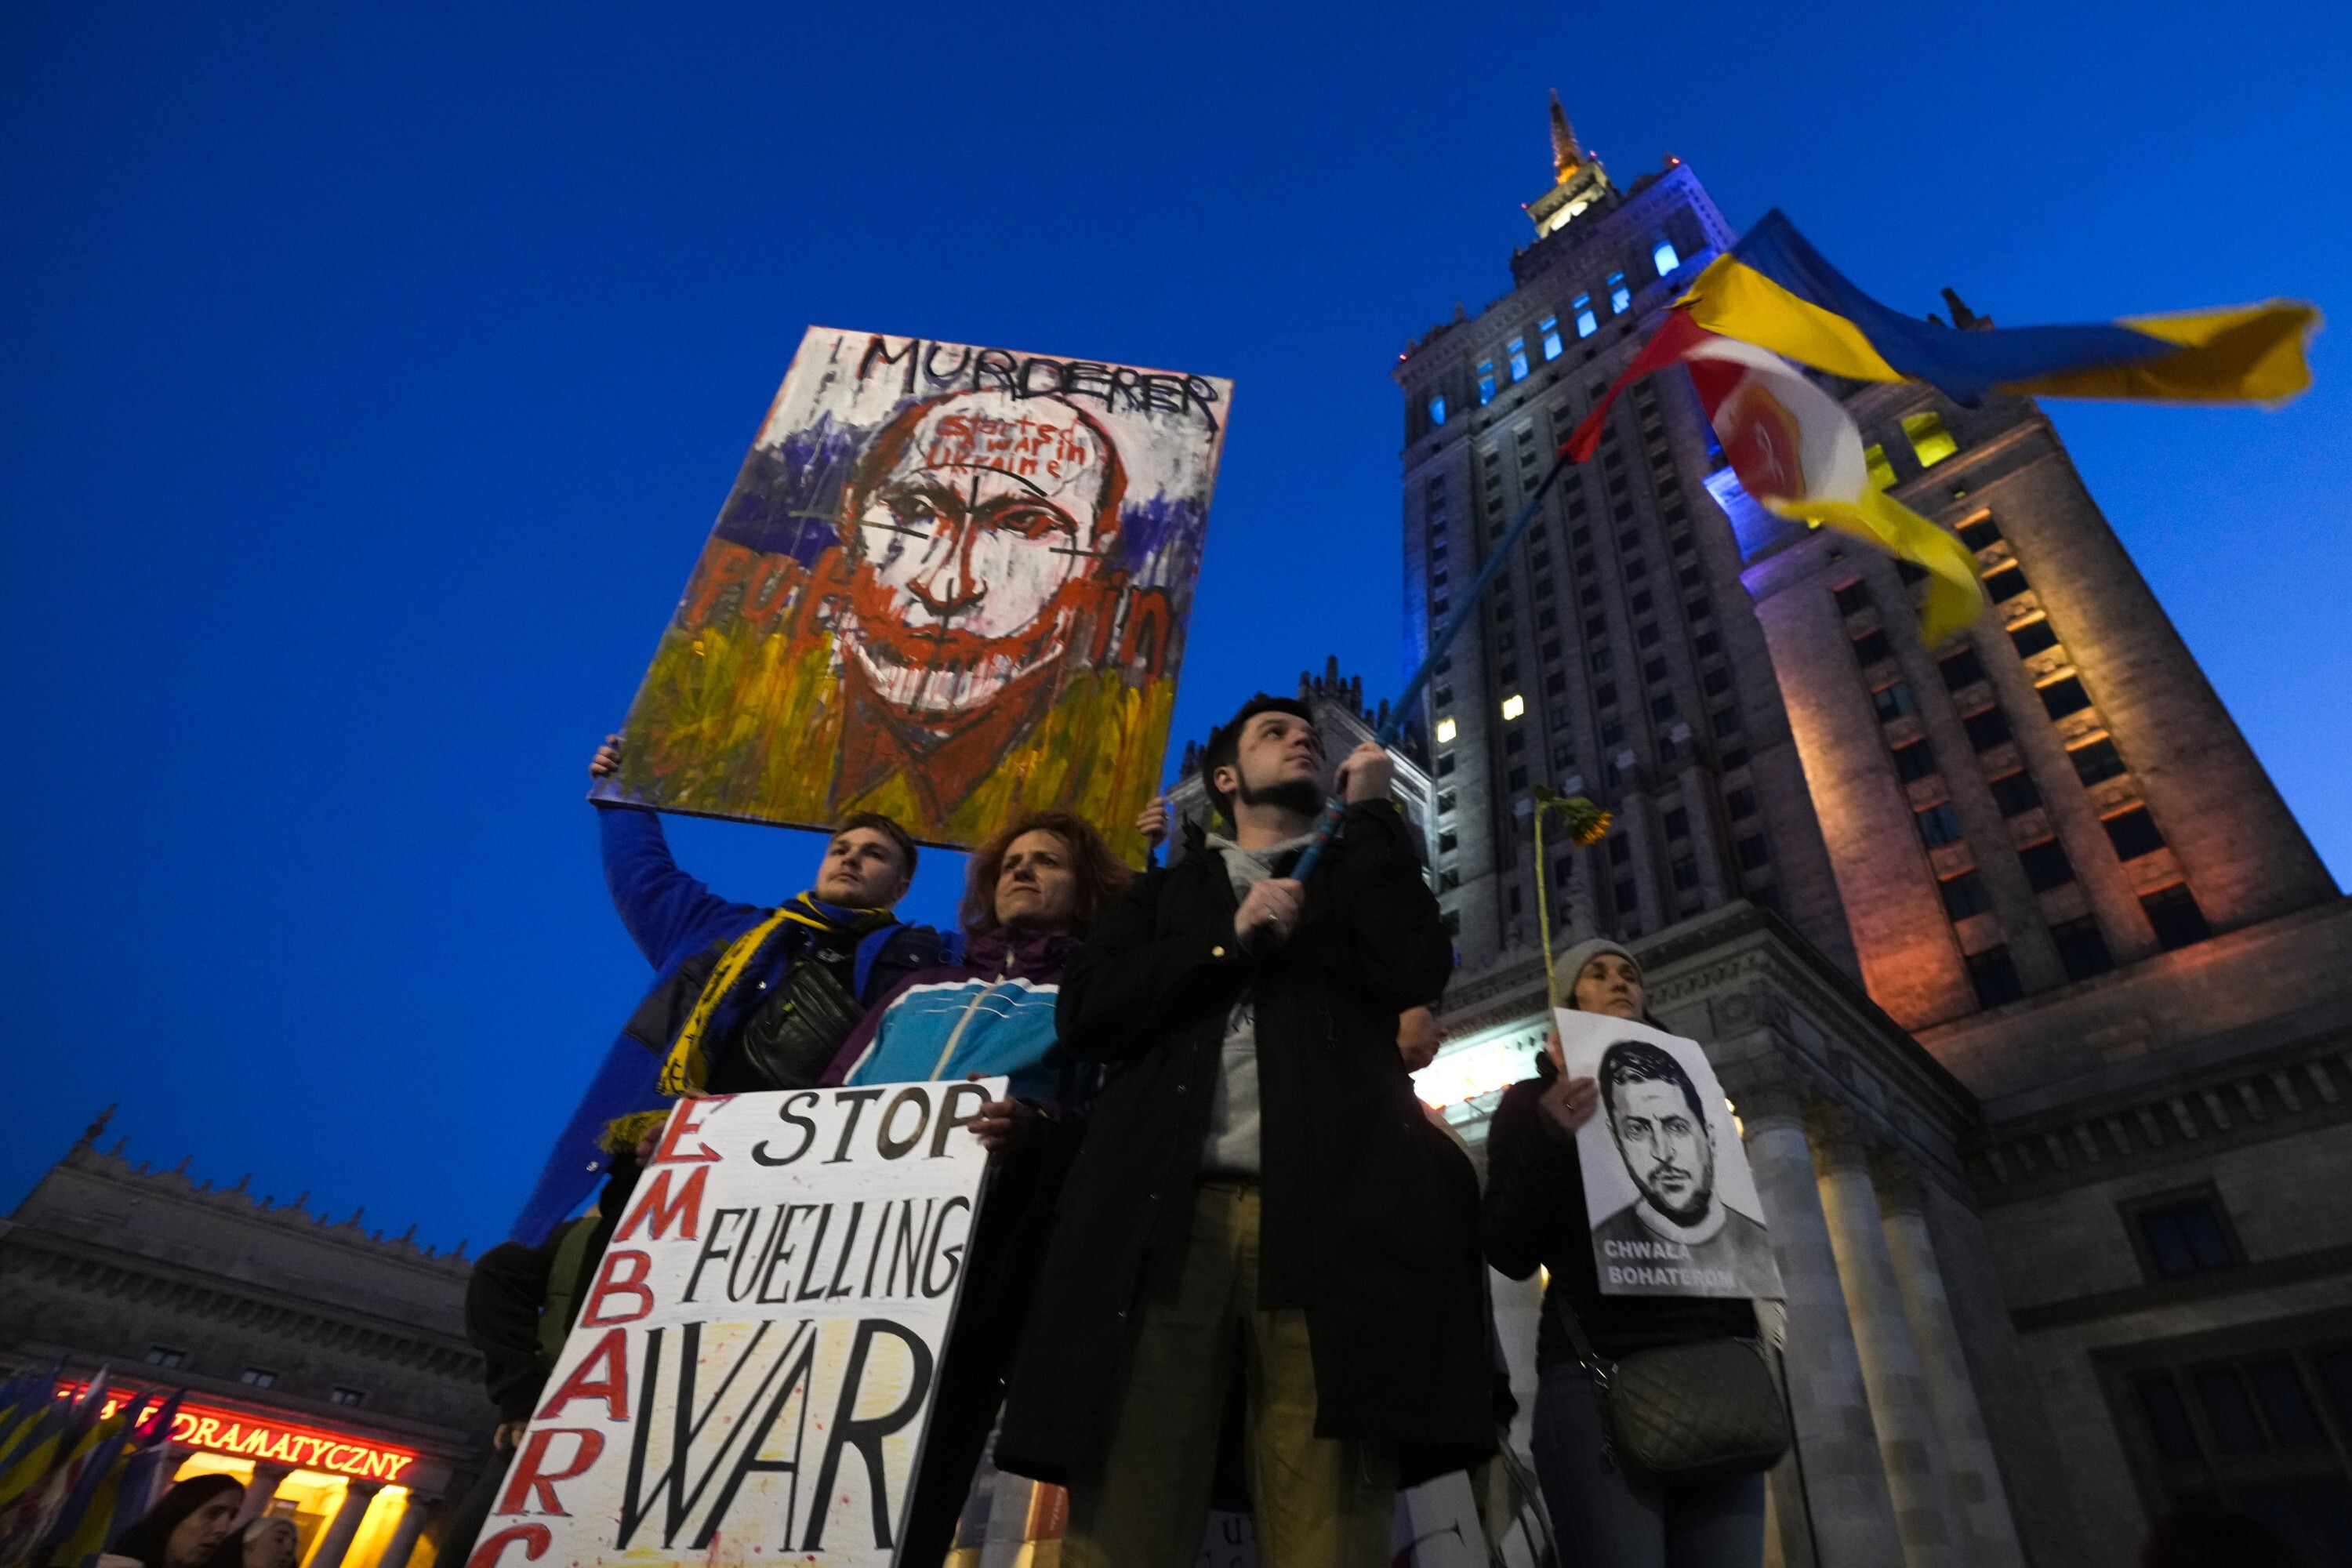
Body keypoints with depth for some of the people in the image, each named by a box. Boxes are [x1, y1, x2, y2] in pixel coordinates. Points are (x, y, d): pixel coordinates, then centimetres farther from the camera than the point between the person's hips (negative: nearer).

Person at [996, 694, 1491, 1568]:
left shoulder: (1362, 877, 26)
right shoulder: (1167, 890, 27)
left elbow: (1417, 974, 4)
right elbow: (1085, 1015, 10)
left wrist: (1368, 812, 11)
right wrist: (1230, 941, 1)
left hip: (1324, 1210, 0)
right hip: (1166, 1211, 1)